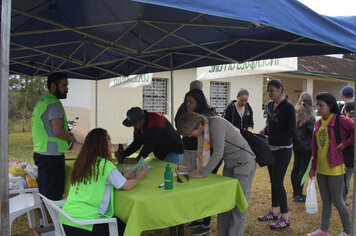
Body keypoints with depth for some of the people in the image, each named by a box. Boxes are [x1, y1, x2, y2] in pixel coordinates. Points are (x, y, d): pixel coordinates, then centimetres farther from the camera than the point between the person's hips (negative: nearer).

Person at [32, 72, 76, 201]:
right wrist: (71, 138, -4)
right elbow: (58, 131, -22)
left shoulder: (41, 101, 17)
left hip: (40, 153, 10)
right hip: (52, 156, -10)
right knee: (53, 196, -3)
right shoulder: (54, 103, -14)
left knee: (44, 193, 17)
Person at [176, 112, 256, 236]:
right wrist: (190, 169, -1)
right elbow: (204, 154, 8)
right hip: (229, 164, 8)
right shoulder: (203, 131, -1)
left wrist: (203, 173, -20)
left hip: (244, 163, -8)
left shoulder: (215, 123, -27)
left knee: (238, 206, -1)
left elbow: (218, 154, -29)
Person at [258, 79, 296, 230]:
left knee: (277, 182, -6)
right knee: (273, 181, 14)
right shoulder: (270, 105, 8)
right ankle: (274, 212, 29)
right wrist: (265, 131, 0)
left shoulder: (288, 107, -14)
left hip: (283, 149, -7)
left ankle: (285, 218, 7)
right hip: (271, 148, 7)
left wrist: (270, 139, -20)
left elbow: (290, 131, -17)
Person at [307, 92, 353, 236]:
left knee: (337, 200, 5)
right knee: (325, 201, 16)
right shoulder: (318, 123, 9)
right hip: (321, 168, 7)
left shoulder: (340, 120, -12)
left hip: (334, 168, -7)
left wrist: (346, 143, -16)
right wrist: (313, 167, 14)